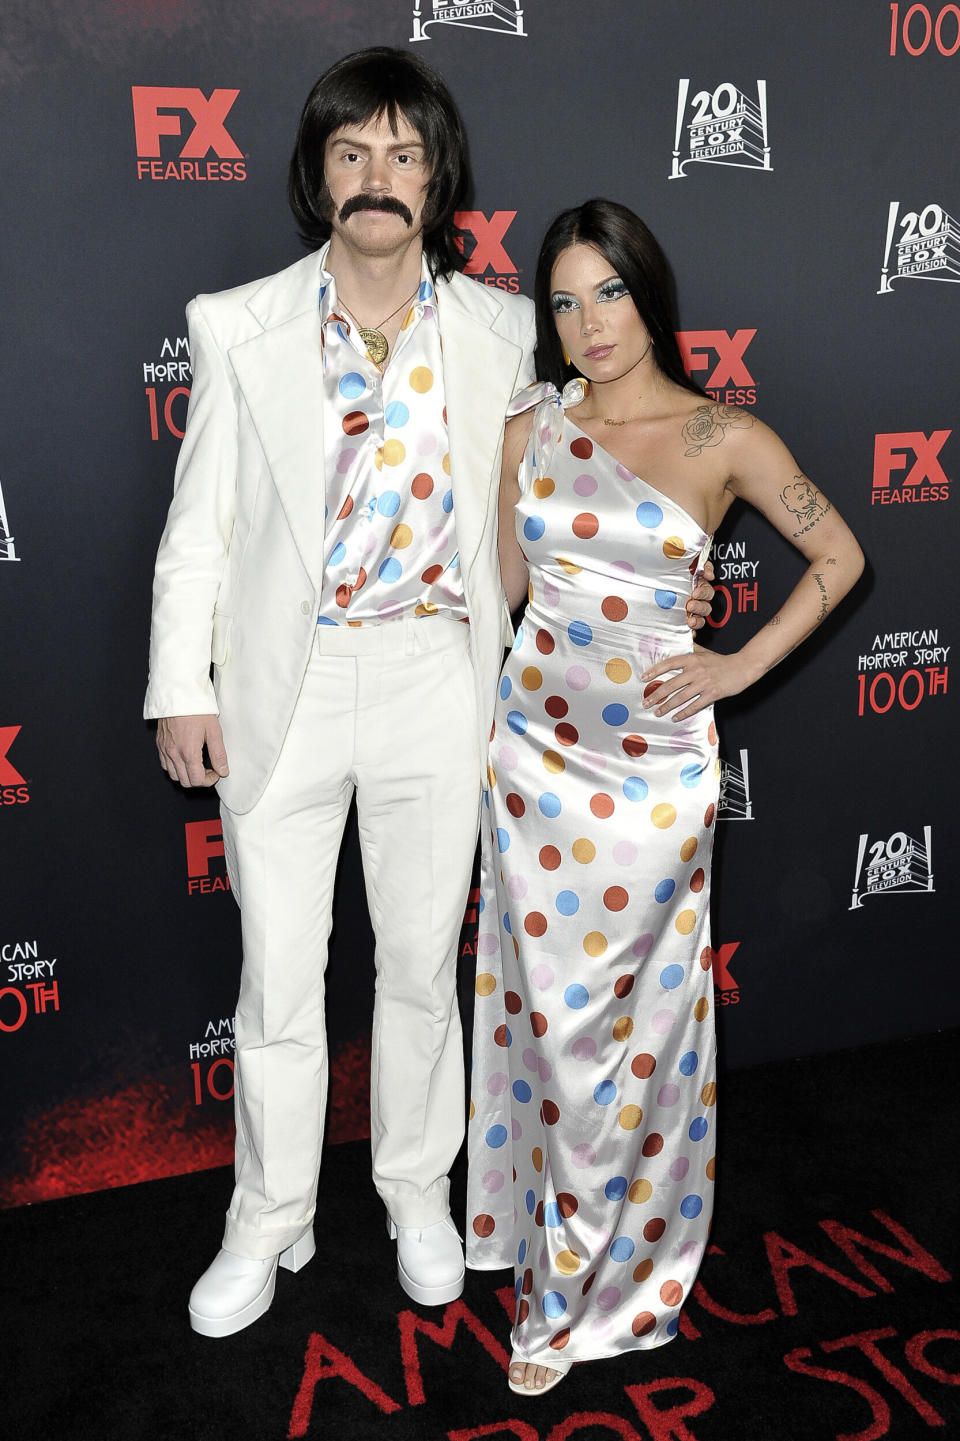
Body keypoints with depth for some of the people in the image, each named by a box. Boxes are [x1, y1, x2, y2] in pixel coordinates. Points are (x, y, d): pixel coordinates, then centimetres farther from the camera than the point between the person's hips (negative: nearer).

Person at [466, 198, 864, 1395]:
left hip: (652, 759, -2)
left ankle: (597, 1278, 22)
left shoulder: (726, 439, -5)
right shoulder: (528, 429, 4)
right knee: (548, 1007, 9)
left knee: (632, 1014, 5)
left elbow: (839, 555, 4)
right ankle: (556, 1237, 31)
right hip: (535, 746, 3)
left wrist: (744, 665, -4)